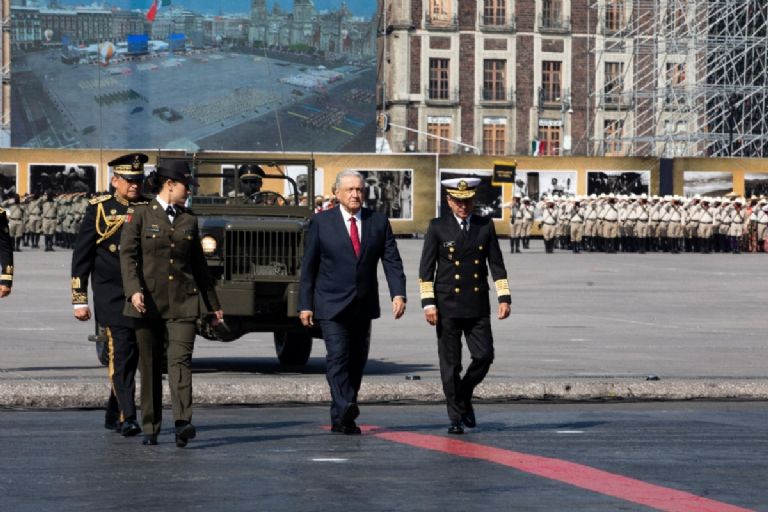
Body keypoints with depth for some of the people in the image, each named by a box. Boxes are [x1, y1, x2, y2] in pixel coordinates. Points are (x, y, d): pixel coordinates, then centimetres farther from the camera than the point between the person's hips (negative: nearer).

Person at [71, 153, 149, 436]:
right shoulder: (99, 209, -1)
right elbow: (81, 256, 1)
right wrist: (79, 300, -3)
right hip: (111, 295, -4)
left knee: (131, 355, 8)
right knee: (122, 352, -13)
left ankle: (114, 415, 24)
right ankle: (127, 418, -15)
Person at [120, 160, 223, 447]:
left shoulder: (189, 220, 13)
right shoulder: (140, 215, 2)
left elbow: (198, 264, 20)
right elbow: (127, 255, -5)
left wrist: (213, 304, 22)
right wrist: (134, 290, -20)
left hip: (183, 302, 2)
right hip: (148, 302, -2)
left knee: (180, 359, -14)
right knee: (150, 367, 5)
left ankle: (183, 423, -26)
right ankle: (150, 428, 14)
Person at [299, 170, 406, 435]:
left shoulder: (379, 221, 7)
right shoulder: (321, 222, 0)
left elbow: (391, 260, 1)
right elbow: (308, 266, 1)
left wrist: (398, 294, -14)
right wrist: (305, 304, -4)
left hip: (364, 304, 4)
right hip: (331, 304, -4)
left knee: (357, 360, 6)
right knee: (338, 356, -17)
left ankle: (342, 418, 14)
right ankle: (345, 410, -30)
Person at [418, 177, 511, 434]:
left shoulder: (485, 226, 8)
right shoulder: (437, 227, 1)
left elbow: (497, 264, 9)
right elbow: (426, 268, -1)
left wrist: (504, 297, -1)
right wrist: (428, 303, -9)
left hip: (477, 306, 2)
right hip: (447, 305, -2)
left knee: (484, 356, -4)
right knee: (450, 363, 0)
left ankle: (463, 396, 22)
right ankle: (456, 417, 8)